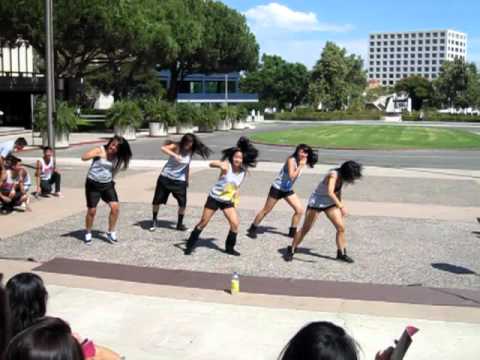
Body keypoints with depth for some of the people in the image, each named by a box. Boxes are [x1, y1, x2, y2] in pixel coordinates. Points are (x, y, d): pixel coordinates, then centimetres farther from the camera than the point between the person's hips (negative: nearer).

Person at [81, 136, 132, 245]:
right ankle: (88, 233, 23)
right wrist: (97, 154, -29)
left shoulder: (117, 158, 2)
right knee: (92, 210, 0)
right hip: (93, 184, -4)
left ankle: (111, 232, 8)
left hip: (107, 184, 4)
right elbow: (84, 157, -23)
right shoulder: (100, 150, -12)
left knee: (115, 207, -9)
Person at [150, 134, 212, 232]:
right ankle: (154, 221, 23)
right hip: (166, 177, -2)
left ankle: (180, 224, 12)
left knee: (183, 202, -6)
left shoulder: (190, 151, -1)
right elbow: (163, 148, -31)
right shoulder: (176, 146, -13)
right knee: (157, 200, 2)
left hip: (180, 180, 2)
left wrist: (188, 179, 13)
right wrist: (174, 155, -44)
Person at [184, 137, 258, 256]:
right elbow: (211, 164, -37)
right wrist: (220, 165, -58)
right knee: (203, 222, 3)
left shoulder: (243, 172, -5)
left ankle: (230, 247, 11)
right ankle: (191, 244, 19)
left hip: (228, 201, 4)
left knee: (235, 224, -8)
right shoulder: (227, 166, -19)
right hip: (214, 198, -4)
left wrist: (235, 200, -2)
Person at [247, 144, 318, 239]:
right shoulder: (291, 160, -23)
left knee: (300, 210, -6)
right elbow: (292, 176, -33)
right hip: (277, 188, -7)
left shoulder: (301, 162, -1)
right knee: (266, 210, 3)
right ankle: (252, 229, 17)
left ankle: (292, 232, 8)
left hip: (288, 190, 7)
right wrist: (300, 166, -30)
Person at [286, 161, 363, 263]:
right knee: (305, 228, -2)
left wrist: (340, 207, 12)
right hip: (316, 201, -7)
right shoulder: (334, 175, -28)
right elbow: (330, 192, -44)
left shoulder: (341, 177, -6)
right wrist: (341, 206, -52)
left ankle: (341, 253, 11)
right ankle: (291, 250, 12)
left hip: (330, 203, 7)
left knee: (341, 227, -2)